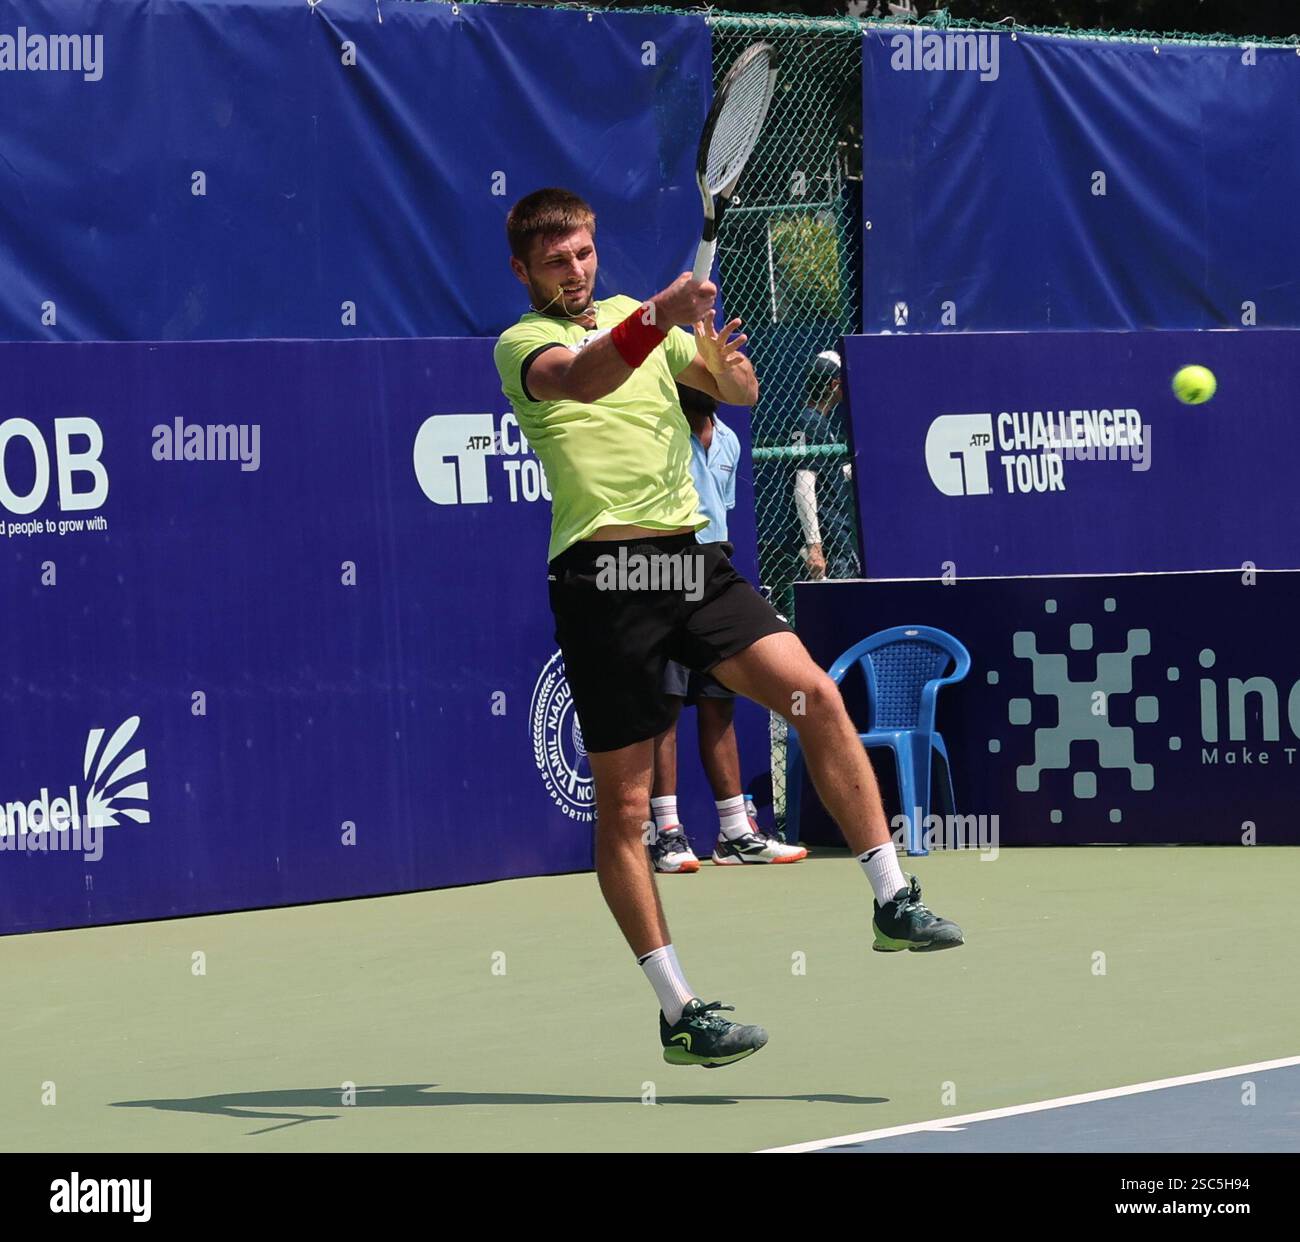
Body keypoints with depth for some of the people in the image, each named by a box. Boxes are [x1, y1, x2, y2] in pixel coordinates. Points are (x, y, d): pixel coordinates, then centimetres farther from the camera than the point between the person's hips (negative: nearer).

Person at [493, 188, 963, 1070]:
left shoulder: (637, 315, 19)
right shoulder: (524, 345, 0)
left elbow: (740, 394, 15)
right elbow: (580, 379, -24)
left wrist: (724, 359, -9)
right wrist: (659, 318, -40)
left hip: (691, 557, 5)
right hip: (605, 574, -5)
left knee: (816, 695, -13)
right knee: (624, 803, -2)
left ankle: (893, 901, -6)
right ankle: (679, 1012, 3)